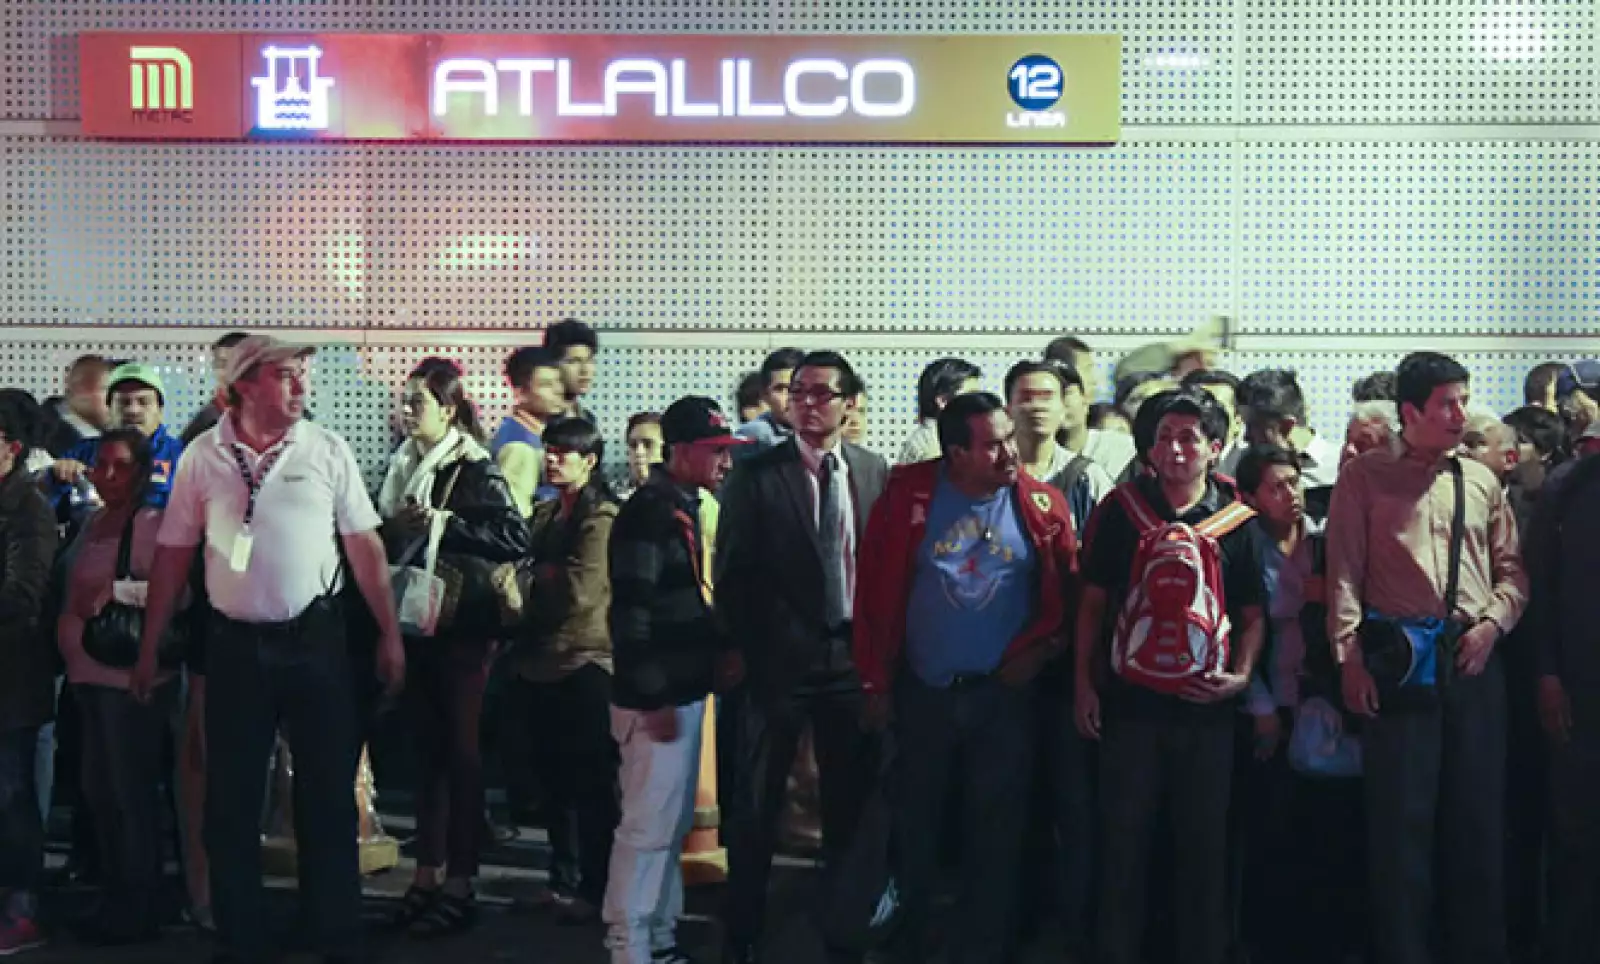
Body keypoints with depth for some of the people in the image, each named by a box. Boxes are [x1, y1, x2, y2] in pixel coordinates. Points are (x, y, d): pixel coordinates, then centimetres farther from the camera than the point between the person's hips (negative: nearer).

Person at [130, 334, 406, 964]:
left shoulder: (327, 450, 0)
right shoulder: (202, 457, 0)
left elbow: (363, 544, 2)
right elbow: (173, 553, 5)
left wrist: (390, 632, -1)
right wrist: (149, 647, 6)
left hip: (315, 637, 0)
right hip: (235, 645, 0)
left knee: (329, 794, 6)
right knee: (231, 800, 8)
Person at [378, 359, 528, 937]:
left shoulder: (476, 468, -9)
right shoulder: (402, 467, 9)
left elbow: (515, 538, -19)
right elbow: (384, 539, 17)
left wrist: (444, 524, -19)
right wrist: (396, 528, -5)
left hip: (462, 623, -6)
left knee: (461, 749, 1)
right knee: (426, 747, 12)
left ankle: (460, 884, 8)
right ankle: (427, 873, 21)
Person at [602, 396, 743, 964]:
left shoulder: (685, 508, 12)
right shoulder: (648, 513, -16)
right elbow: (631, 613, -21)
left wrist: (719, 651, 8)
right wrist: (654, 697, -21)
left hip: (686, 692, 10)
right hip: (656, 699, -10)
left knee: (673, 823, 16)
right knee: (647, 826, -3)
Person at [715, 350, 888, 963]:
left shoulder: (876, 472, 4)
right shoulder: (755, 475, -4)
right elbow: (732, 571, -4)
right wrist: (737, 649, -6)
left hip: (856, 658, 3)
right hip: (776, 660, -2)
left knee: (851, 804, 13)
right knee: (754, 807, 6)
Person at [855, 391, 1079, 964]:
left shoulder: (1042, 506, -6)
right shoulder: (908, 494, -9)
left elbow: (1068, 589, 4)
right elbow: (875, 588, -6)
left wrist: (1038, 648, -7)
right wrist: (876, 680, -5)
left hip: (1004, 693, 0)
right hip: (921, 692, 0)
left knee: (996, 831, 6)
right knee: (916, 826, 14)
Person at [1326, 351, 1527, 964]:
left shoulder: (1481, 481, 14)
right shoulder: (1365, 477, 2)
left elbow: (1511, 568, 15)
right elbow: (1344, 572, -2)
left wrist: (1493, 622, -5)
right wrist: (1350, 659, -10)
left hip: (1474, 659, 4)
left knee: (1479, 810, 8)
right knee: (1400, 812, -1)